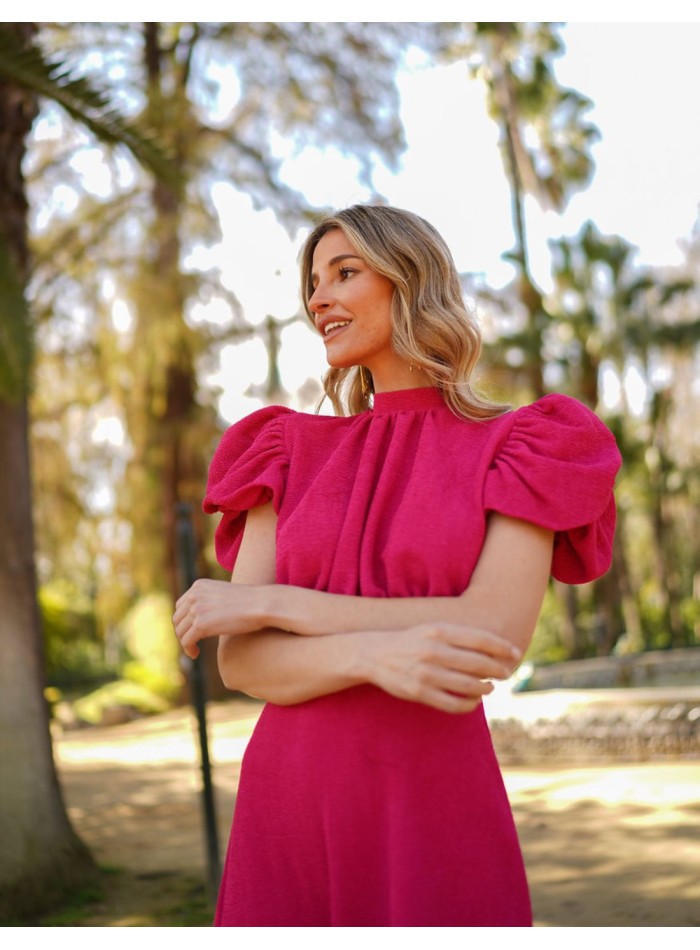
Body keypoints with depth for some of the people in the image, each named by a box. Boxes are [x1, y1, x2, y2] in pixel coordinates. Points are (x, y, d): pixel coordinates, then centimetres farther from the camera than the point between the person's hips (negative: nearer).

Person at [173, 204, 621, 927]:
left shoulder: (522, 451, 3)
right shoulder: (288, 455, 11)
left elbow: (498, 639, -13)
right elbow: (239, 660, -1)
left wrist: (270, 602, -10)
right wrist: (374, 655, -22)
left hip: (440, 821, -2)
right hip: (287, 814, 3)